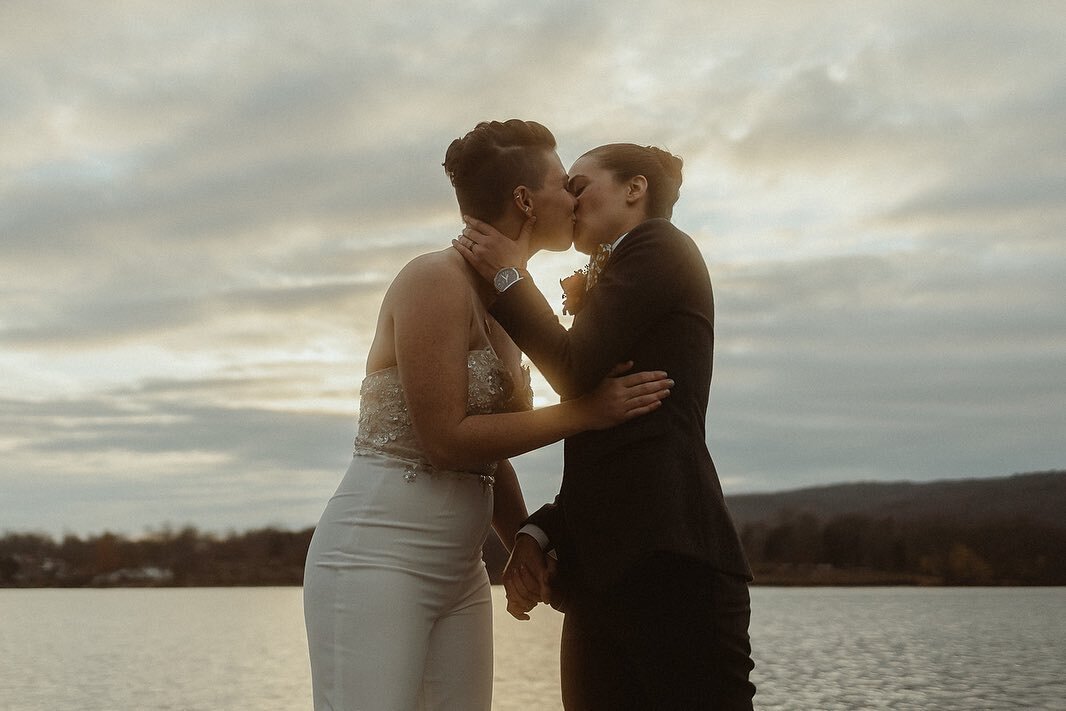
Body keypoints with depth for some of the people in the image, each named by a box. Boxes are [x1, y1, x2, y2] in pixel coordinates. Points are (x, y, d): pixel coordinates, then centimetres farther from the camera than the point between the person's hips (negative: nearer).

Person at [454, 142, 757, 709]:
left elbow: (576, 371, -8)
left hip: (665, 559, -9)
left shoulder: (658, 246, 4)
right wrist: (539, 533, 7)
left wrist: (509, 276, 6)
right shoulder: (614, 281, 29)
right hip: (600, 572, 9)